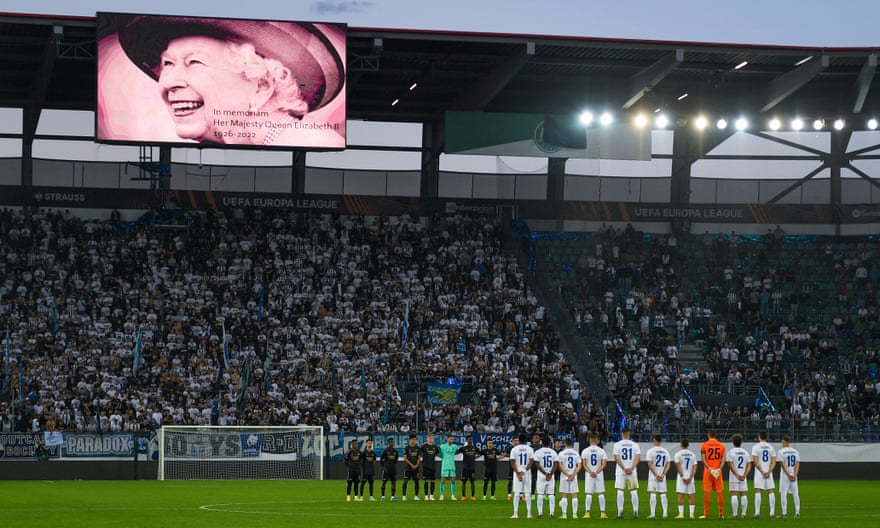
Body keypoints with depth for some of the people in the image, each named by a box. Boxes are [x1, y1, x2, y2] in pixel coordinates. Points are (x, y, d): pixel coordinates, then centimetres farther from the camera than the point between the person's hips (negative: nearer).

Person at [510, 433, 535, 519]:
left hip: (517, 473, -1)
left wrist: (518, 473, -7)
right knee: (527, 493, 5)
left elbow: (512, 462, -6)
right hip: (527, 473, 1)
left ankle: (515, 513, -4)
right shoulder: (530, 449, 2)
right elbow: (531, 462, -7)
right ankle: (529, 513, 3)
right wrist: (524, 471, -11)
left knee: (516, 493, 0)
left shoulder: (514, 449, -1)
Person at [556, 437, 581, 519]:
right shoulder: (576, 453, 4)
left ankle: (564, 514, -1)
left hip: (564, 476, -2)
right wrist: (573, 474, -7)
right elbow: (579, 466, -1)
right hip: (574, 477, 2)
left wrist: (567, 474, -9)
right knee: (574, 495, 4)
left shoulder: (562, 453, -4)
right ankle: (574, 514, 1)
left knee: (564, 496, 2)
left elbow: (560, 466, -9)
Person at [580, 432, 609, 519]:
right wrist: (597, 472, -12)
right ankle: (602, 513, 1)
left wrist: (590, 472, -13)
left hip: (588, 475, 0)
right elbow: (604, 464, -7)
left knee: (588, 494, 0)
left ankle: (587, 513, -6)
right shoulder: (601, 451, 0)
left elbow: (584, 464, -7)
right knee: (601, 493, 4)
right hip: (599, 475, 0)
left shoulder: (585, 451, 0)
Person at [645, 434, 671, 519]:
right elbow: (668, 464, 3)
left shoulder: (650, 451, -5)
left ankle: (652, 513, -10)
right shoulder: (665, 451, 7)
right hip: (662, 477, 4)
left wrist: (656, 475, -9)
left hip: (653, 476, -3)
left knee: (652, 494, -4)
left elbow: (650, 464, -11)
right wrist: (663, 475, -3)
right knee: (663, 495, 6)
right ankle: (665, 513, 2)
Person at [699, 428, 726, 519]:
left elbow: (703, 459, -9)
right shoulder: (721, 446, 7)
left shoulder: (704, 445, 0)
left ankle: (706, 514, -1)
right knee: (719, 492, 6)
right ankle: (721, 514, 7)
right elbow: (723, 460, -1)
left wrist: (709, 469, -14)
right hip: (718, 471, 2)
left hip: (708, 471, -2)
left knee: (707, 492, 0)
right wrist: (719, 469, -10)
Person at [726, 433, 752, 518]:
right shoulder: (745, 452, 9)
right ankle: (743, 514, 3)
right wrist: (744, 475, -5)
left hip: (734, 477, -3)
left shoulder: (731, 452, -2)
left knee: (734, 495, -4)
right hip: (744, 478, 3)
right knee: (744, 495, 6)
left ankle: (735, 514, -9)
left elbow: (730, 465, -10)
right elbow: (749, 465, 3)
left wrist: (737, 475, -11)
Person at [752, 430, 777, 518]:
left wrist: (762, 472, -9)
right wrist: (768, 472, -6)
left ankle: (757, 512, -11)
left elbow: (755, 461, -10)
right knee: (770, 492, 5)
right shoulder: (771, 447, 9)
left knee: (757, 492, -3)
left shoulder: (756, 447, -2)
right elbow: (774, 461, 1)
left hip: (759, 472, -3)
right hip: (769, 472, 3)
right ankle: (772, 512, 1)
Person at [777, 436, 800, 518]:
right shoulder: (795, 451, 8)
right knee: (795, 494, 6)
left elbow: (783, 465, -11)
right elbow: (797, 464, 0)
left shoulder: (781, 452, -6)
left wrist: (789, 475, -11)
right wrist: (794, 475, -7)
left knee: (783, 494, 0)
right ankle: (797, 512, 2)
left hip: (784, 476, -4)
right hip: (794, 475, 4)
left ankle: (784, 513, -5)